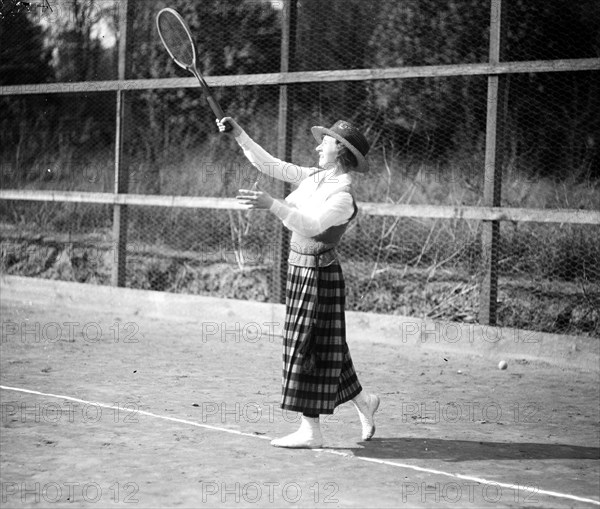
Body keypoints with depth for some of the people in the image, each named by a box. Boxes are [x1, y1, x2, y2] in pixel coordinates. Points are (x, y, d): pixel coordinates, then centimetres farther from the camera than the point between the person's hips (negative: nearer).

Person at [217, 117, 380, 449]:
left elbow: (313, 224, -33)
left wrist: (272, 204, -43)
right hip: (300, 268, 9)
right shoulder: (315, 176, 7)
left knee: (306, 347, -5)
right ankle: (362, 401, 33)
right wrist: (239, 135, 6)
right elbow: (271, 166, 11)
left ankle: (310, 430, 2)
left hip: (317, 272, -9)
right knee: (324, 346, 17)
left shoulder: (342, 196, -19)